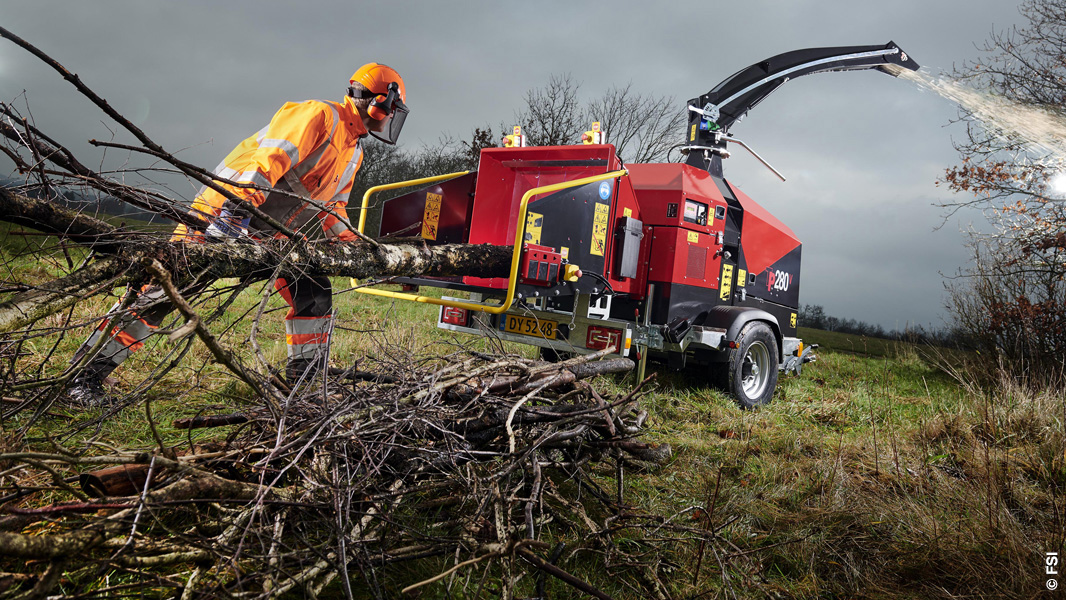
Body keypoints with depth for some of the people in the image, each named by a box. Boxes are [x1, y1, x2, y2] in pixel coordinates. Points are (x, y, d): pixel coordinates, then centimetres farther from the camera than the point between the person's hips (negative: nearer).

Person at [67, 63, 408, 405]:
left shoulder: (355, 151, 17)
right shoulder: (319, 115, -13)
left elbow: (332, 206, 25)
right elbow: (270, 157, -26)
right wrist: (237, 205, -37)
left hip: (271, 235, 9)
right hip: (224, 212, -9)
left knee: (314, 292, -1)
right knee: (164, 291, -9)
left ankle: (307, 378, 11)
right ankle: (87, 372, 0)